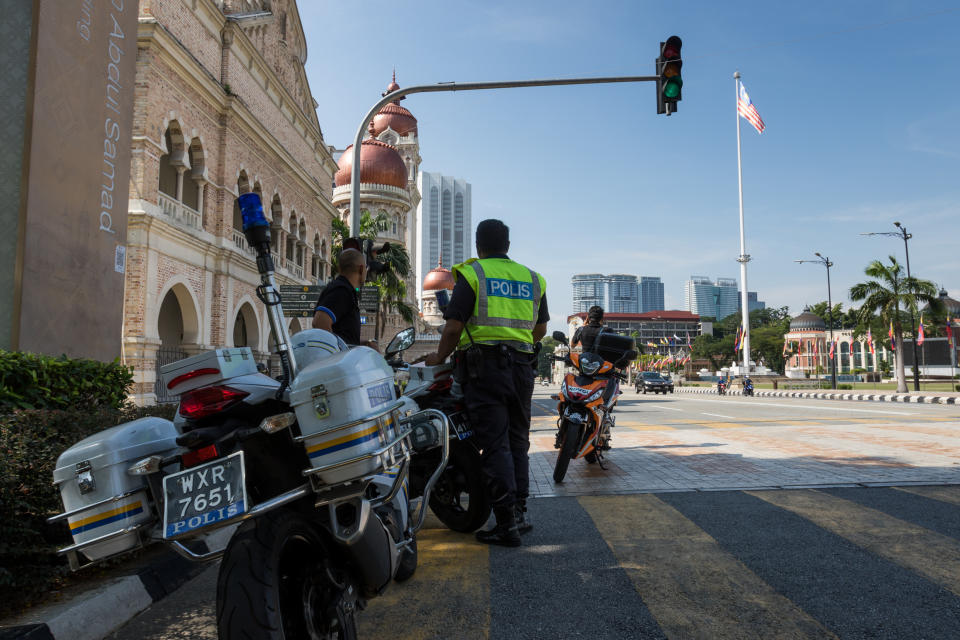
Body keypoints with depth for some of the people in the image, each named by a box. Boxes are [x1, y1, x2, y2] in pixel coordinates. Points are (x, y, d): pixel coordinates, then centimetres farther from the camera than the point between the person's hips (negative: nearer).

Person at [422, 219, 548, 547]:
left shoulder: (472, 274, -1)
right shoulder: (532, 278, 14)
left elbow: (454, 327, -8)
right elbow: (540, 330, 18)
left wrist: (440, 357, 8)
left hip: (484, 365, -5)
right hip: (522, 366, 5)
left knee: (495, 445, -4)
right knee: (517, 441, 15)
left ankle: (507, 524, -2)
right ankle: (520, 512, 17)